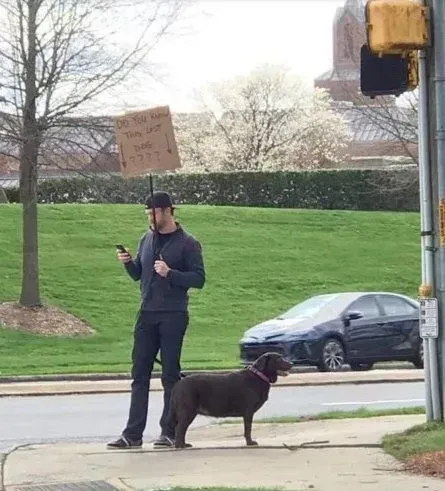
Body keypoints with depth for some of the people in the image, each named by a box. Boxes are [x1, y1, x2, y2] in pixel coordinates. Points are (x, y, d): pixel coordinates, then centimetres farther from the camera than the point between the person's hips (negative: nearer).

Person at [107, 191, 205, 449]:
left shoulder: (187, 243, -4)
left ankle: (170, 432, 6)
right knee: (140, 374, 2)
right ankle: (133, 434, 2)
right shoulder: (147, 239, 13)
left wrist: (170, 273, -19)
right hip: (147, 314, 5)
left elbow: (199, 279, -7)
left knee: (170, 375, 0)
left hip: (173, 316, -5)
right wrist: (128, 263, 0)